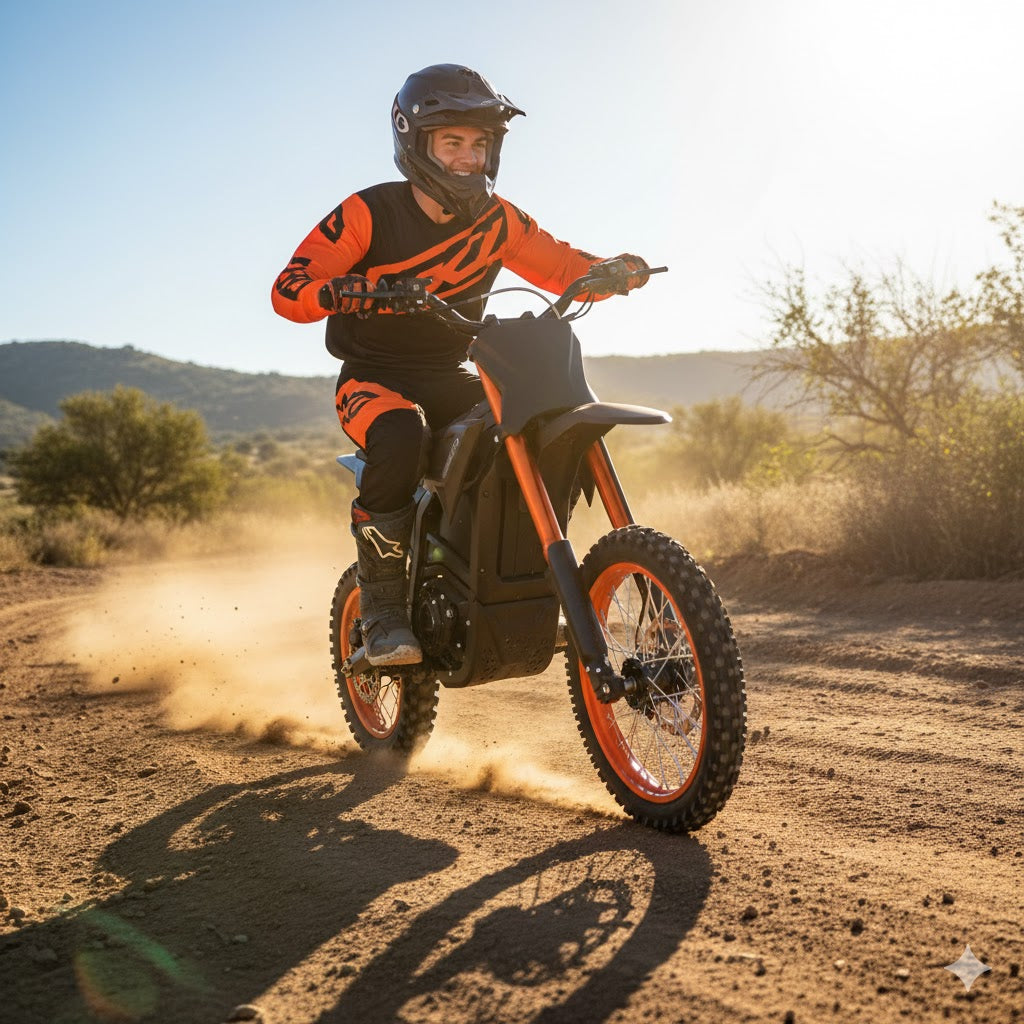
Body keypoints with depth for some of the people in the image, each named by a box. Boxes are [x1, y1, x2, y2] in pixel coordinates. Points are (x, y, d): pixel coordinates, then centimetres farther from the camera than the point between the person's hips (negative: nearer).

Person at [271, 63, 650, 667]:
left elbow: (562, 266, 10)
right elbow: (288, 289, -15)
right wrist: (346, 291, -36)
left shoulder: (498, 221, 3)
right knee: (401, 436, -39)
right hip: (374, 378, -5)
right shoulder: (369, 214, -11)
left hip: (451, 378, 5)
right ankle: (382, 606, -23)